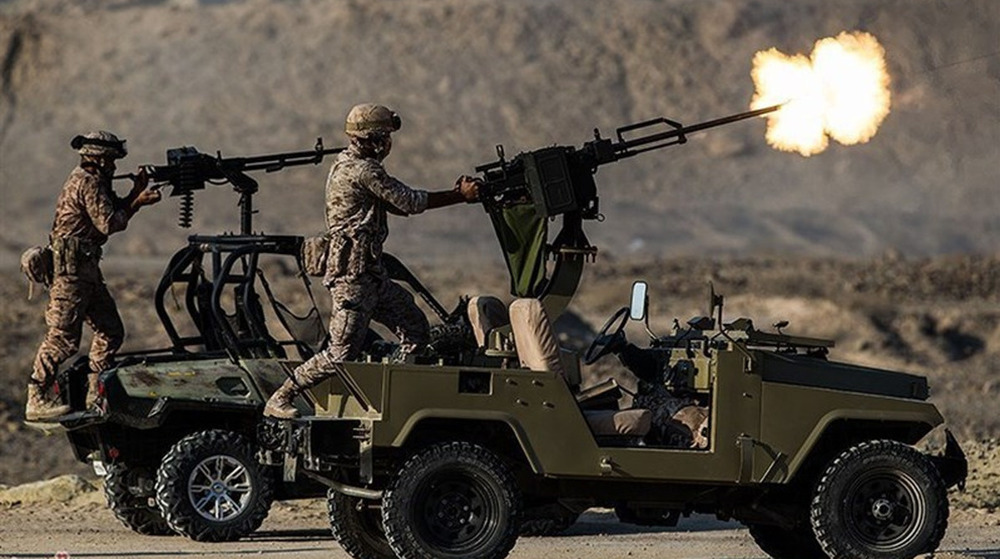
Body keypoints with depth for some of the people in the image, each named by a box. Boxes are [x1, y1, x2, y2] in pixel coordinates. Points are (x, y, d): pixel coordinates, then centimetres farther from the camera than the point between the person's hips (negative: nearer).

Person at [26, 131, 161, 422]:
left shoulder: (92, 181, 19)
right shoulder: (87, 183, -13)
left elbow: (113, 211, 21)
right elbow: (109, 223, -18)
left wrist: (135, 193, 10)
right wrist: (138, 202, -8)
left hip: (86, 269, 11)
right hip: (72, 269, -11)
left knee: (111, 331, 12)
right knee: (63, 337, -12)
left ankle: (96, 394, 17)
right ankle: (37, 400, -10)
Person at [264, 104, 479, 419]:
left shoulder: (354, 165, 15)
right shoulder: (362, 169, -17)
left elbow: (398, 204, 17)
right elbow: (411, 203, -14)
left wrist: (454, 194, 9)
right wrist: (461, 197, -5)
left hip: (371, 275, 11)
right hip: (352, 277, -10)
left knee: (416, 331, 11)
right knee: (342, 354, -8)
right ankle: (279, 401, 0)